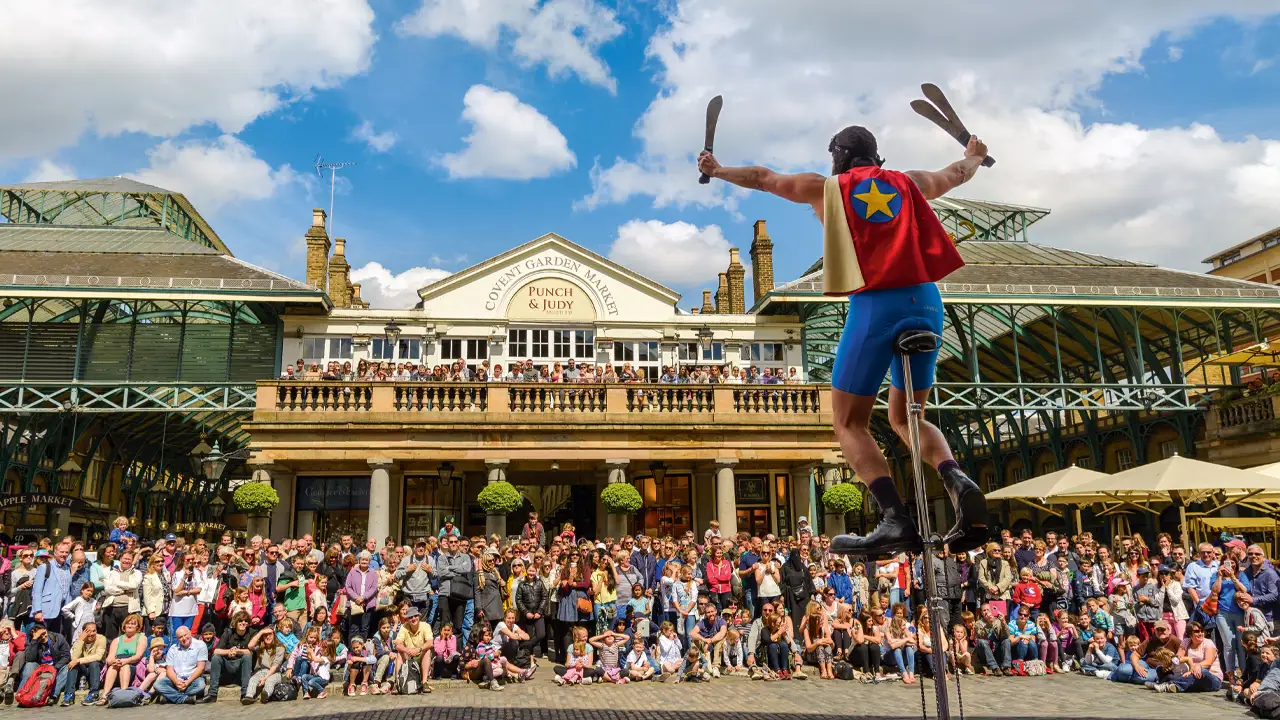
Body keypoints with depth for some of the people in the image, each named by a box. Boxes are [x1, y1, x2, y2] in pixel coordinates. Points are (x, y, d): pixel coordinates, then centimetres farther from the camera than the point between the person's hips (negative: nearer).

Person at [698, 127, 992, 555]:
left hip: (874, 305, -4)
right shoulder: (910, 182, 21)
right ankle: (959, 484, -6)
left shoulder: (826, 188, 13)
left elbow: (762, 178, 26)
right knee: (905, 417, 19)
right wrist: (974, 156, 65)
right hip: (926, 301, 4)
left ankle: (897, 520, -14)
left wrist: (717, 170, 43)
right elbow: (956, 174, 42)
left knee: (849, 424, 5)